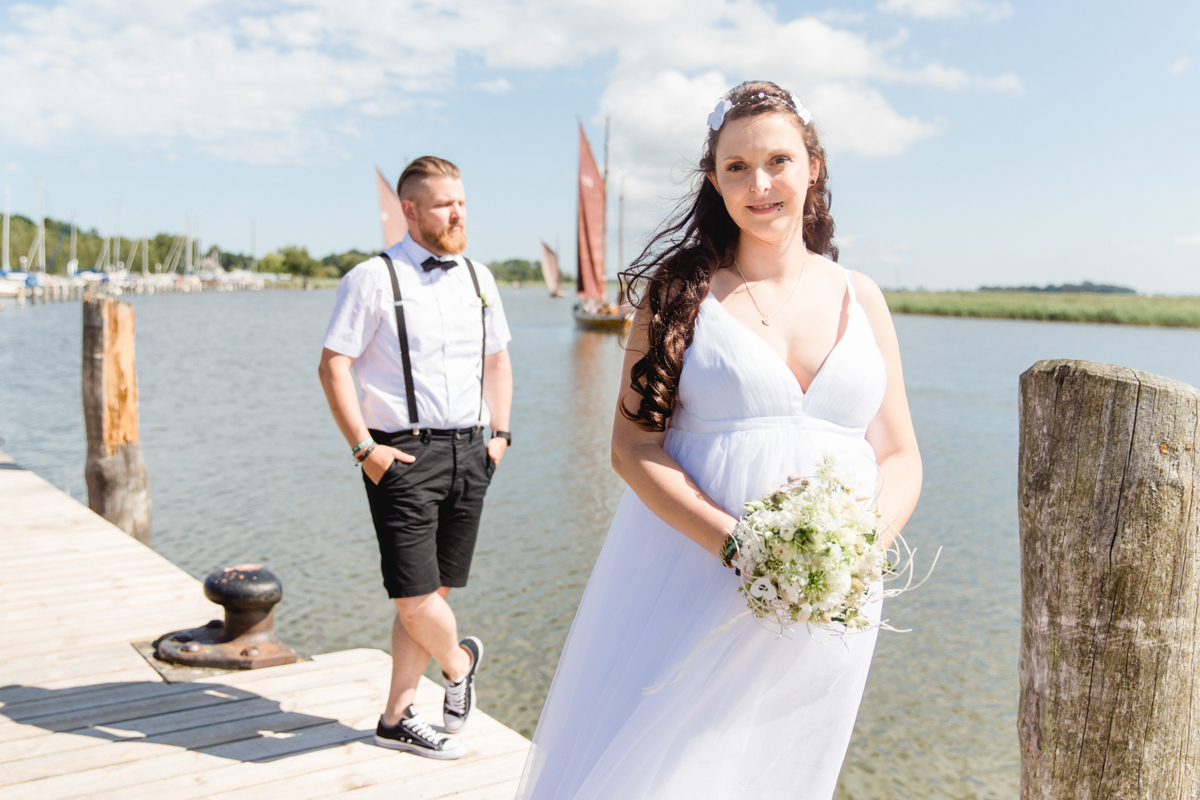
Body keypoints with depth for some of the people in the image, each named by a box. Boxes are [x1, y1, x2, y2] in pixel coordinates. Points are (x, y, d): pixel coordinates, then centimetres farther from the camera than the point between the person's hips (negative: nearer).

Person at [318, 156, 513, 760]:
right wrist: (363, 448, -13)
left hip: (470, 452, 5)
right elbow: (333, 366, -8)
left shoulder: (479, 278, 13)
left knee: (434, 592, 9)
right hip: (403, 455, -5)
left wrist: (500, 433, 11)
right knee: (414, 596, -9)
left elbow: (497, 358, 23)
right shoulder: (373, 278, -6)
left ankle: (396, 719, 25)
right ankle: (458, 661, 25)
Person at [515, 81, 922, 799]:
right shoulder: (681, 287, 0)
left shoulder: (859, 298, 8)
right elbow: (633, 445, -7)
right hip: (692, 584, -2)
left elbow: (900, 459, 8)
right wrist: (740, 546, -19)